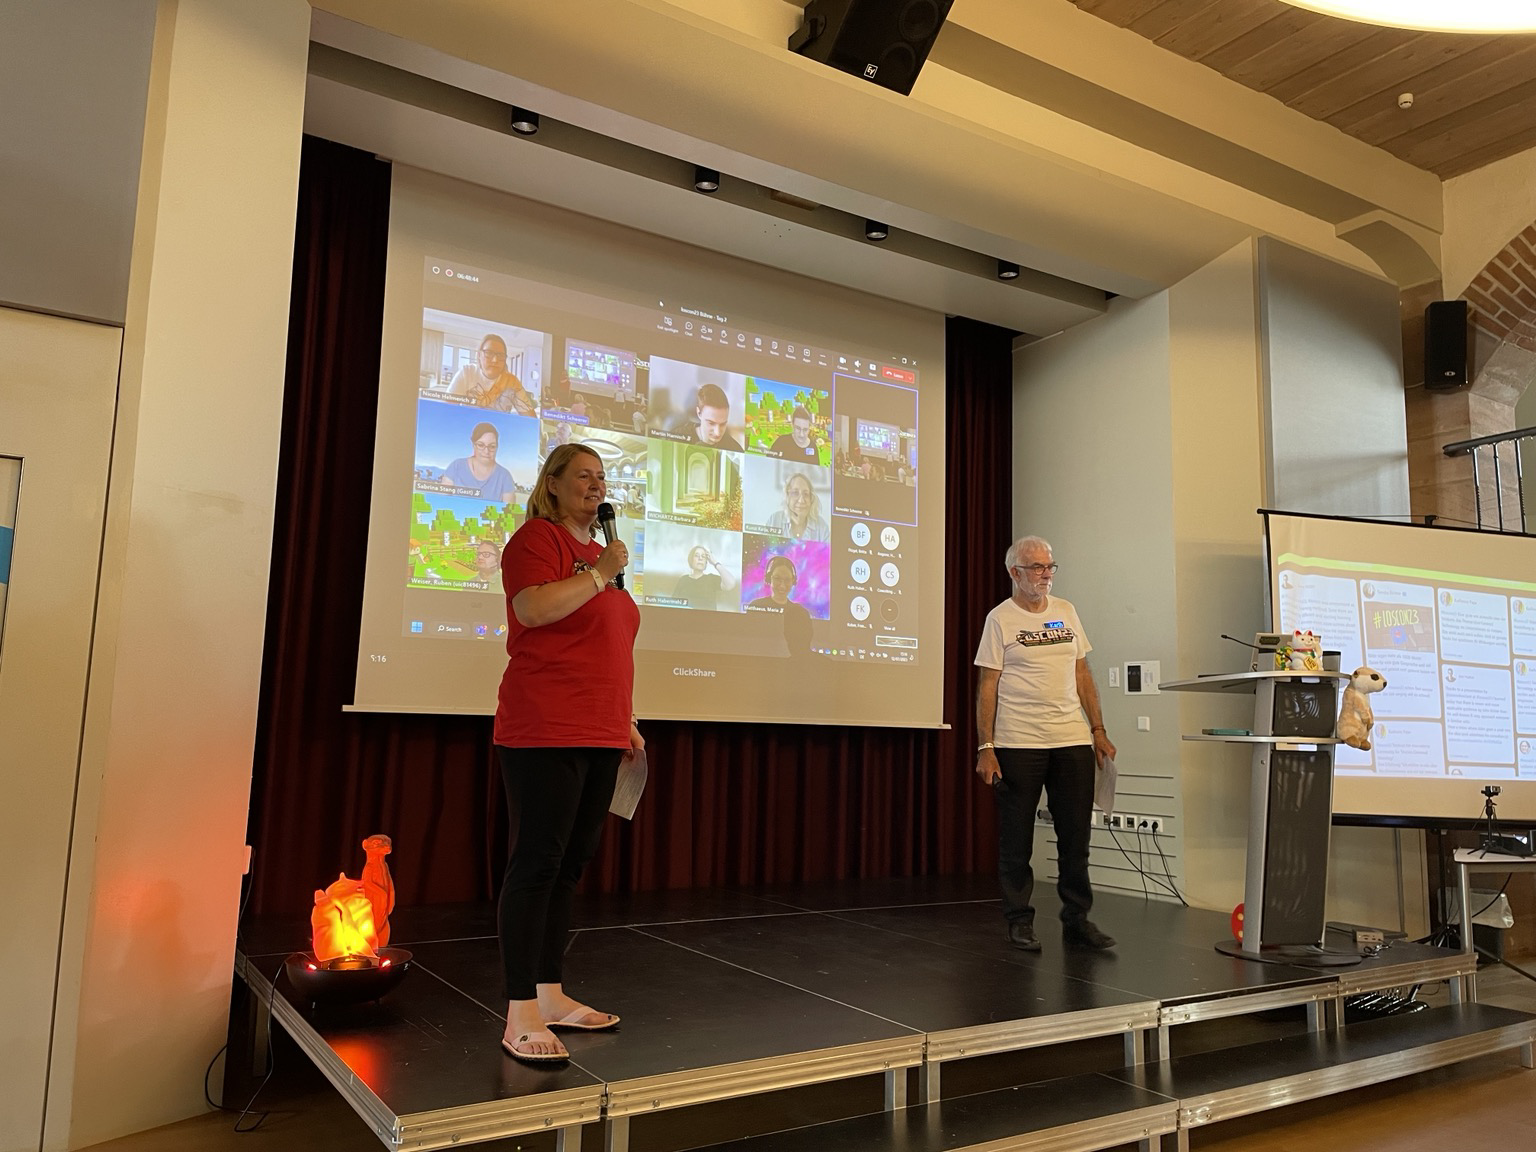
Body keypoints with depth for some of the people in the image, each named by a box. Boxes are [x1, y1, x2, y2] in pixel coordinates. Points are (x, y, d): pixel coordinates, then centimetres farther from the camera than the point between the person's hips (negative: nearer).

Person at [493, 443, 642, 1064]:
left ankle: (550, 995, 21)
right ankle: (520, 1015, 1)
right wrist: (600, 573, -14)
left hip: (599, 735, 8)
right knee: (537, 863, -6)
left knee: (571, 865, 11)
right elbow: (532, 609, -23)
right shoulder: (537, 537, -3)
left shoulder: (599, 552, 21)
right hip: (546, 732, -8)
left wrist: (625, 721, 23)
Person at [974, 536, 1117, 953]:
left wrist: (1098, 731, 10)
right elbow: (987, 686, -5)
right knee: (1016, 840, 4)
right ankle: (1019, 921, 17)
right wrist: (985, 748, -11)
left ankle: (1076, 920, 19)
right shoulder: (1000, 618, -2)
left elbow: (1082, 674, 16)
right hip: (1018, 745, -4)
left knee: (1075, 838, 8)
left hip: (1073, 742, 4)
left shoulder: (1066, 612, 12)